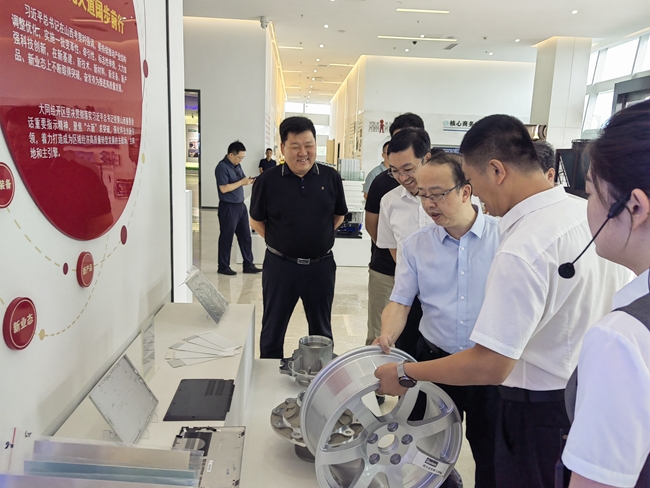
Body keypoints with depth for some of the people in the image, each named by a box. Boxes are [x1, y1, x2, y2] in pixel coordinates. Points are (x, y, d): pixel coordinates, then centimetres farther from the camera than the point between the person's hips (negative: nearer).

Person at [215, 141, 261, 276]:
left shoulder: (237, 165, 10)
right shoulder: (222, 167, -14)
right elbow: (224, 188, -21)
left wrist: (249, 181, -2)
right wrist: (242, 182, -19)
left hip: (240, 205, 8)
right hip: (228, 207, -8)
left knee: (245, 236, 11)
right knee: (226, 237, 3)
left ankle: (248, 265, 19)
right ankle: (223, 266, 16)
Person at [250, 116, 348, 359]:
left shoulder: (331, 177, -4)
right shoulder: (268, 180, -8)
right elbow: (256, 221, 4)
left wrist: (318, 236, 4)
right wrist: (279, 241, -1)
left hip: (321, 265, 2)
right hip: (280, 265, -1)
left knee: (321, 331, 18)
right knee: (272, 330, 14)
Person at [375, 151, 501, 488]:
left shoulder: (503, 236, -9)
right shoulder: (415, 245, -1)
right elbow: (400, 302, -2)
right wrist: (387, 337, -20)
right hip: (435, 360, 2)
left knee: (491, 453, 14)